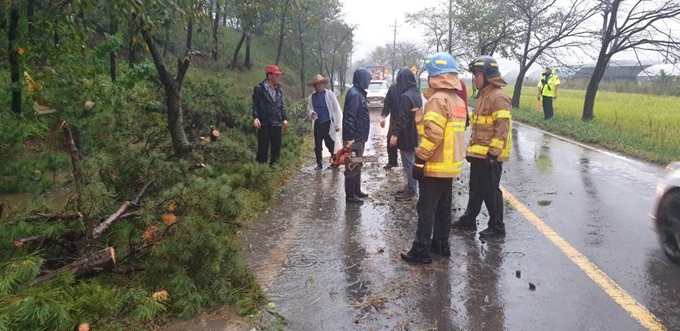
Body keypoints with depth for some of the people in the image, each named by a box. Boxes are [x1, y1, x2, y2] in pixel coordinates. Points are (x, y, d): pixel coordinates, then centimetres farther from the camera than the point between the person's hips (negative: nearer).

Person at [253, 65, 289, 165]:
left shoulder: (278, 89, 16)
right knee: (263, 147, -5)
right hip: (264, 123, -6)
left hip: (277, 123, 6)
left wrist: (284, 119, 9)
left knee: (276, 148, 8)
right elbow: (255, 104, -6)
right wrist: (256, 118, -18)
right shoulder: (259, 88, -2)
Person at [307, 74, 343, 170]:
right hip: (318, 124, 4)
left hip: (328, 123, -4)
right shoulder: (311, 97, 3)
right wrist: (311, 113, -12)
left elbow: (337, 109, -8)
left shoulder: (330, 94, -8)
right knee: (317, 145, 8)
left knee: (330, 144, 2)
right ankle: (319, 164, 19)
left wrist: (338, 124, -11)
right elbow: (309, 108, 14)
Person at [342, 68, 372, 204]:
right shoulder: (354, 94, -19)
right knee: (352, 167, -3)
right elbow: (349, 117, -25)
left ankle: (357, 191, 29)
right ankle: (350, 195, 4)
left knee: (357, 165, 18)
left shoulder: (359, 93, 13)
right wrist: (350, 138, -26)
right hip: (354, 138, -10)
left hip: (358, 137, 10)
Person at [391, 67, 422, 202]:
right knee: (411, 162, 17)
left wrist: (395, 134, -19)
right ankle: (410, 187, 26)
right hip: (414, 134, 10)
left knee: (409, 163, -2)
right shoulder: (416, 93, 9)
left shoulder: (405, 96, -21)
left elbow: (402, 119, -23)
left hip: (407, 136, -10)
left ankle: (411, 190, 5)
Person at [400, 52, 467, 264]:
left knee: (426, 208, -3)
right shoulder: (458, 101, 11)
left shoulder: (438, 99, -16)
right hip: (451, 165, 9)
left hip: (434, 166, -9)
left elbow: (432, 134, -23)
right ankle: (441, 244, 26)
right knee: (443, 207, 16)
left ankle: (422, 251, 2)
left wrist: (420, 160, -18)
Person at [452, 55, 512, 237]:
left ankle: (497, 227, 13)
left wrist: (493, 152, -23)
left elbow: (502, 128, -21)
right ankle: (469, 220, 31)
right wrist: (471, 149, 21)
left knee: (491, 191, 1)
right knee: (475, 189, 18)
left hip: (490, 156, -9)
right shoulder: (483, 97, 16)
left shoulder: (498, 97, -15)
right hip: (478, 154, 9)